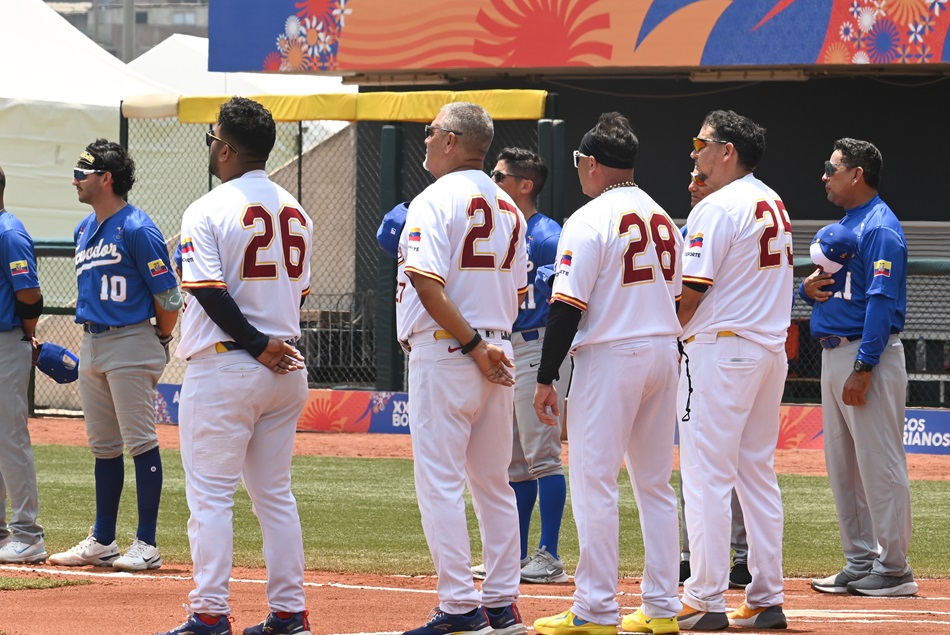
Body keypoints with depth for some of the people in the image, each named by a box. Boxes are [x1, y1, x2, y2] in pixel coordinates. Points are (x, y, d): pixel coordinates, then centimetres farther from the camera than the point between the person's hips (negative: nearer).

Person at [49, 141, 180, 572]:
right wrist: (92, 334, 17)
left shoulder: (136, 229, -13)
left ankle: (146, 546, -4)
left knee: (140, 443, -6)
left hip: (131, 346, -9)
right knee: (103, 447, 13)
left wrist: (159, 342, 0)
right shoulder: (85, 230, 13)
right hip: (92, 345, 9)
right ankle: (102, 541, 19)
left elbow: (168, 296, -12)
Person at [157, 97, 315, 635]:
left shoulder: (208, 211, -10)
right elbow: (298, 292, 14)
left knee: (211, 494, -2)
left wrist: (258, 345, -14)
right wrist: (274, 344, 12)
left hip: (223, 368, -6)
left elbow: (210, 292, -18)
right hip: (287, 368, 6)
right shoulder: (295, 212, 10)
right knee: (276, 494, 12)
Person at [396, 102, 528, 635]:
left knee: (440, 483, -5)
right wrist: (491, 343, 13)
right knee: (494, 483, 13)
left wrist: (473, 345, -16)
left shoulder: (436, 201, -11)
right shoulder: (508, 207, 13)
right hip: (497, 357, 8)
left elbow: (428, 285, -20)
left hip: (444, 352, -8)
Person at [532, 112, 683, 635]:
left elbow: (567, 307, -14)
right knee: (655, 484, 12)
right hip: (663, 353, 8)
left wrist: (546, 379, -11)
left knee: (594, 483, -5)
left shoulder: (590, 220, -10)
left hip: (609, 356, -8)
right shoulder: (663, 219, 13)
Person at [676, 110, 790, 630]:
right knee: (758, 474, 12)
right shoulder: (774, 205, 15)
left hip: (719, 349, -9)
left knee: (706, 476, -6)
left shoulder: (716, 208, -12)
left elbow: (691, 292, -15)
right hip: (771, 349, 9)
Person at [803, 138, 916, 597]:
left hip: (869, 353, -10)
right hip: (834, 351, 10)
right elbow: (825, 289, 23)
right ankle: (860, 562, 17)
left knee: (879, 464, -8)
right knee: (842, 467, 12)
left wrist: (862, 368, -23)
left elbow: (883, 301, -19)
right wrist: (808, 289, -1)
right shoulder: (844, 226, 18)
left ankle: (893, 569, -6)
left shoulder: (880, 227, -12)